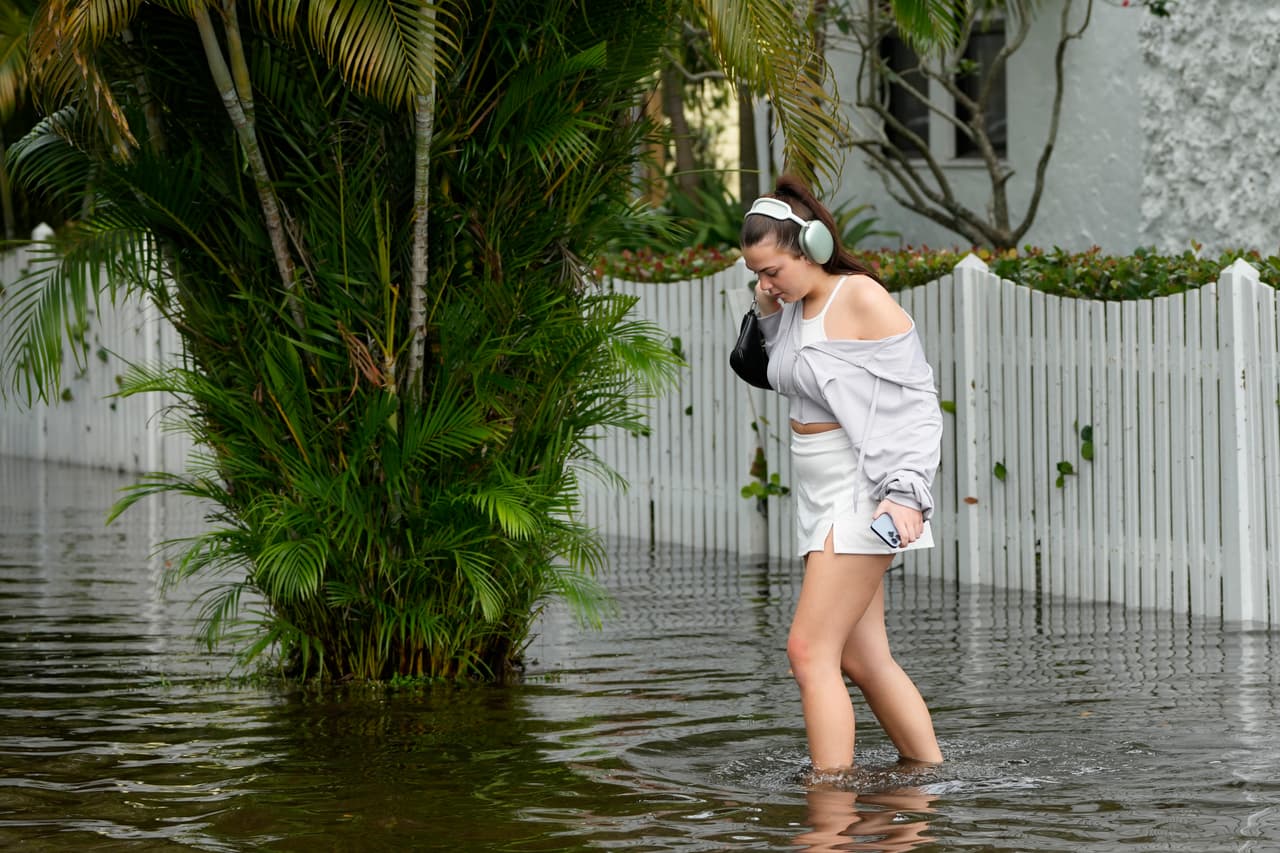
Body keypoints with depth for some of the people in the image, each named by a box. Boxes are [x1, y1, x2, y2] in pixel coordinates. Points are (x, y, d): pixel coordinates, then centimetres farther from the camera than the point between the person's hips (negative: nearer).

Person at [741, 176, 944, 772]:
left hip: (864, 493, -9)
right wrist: (768, 314, 7)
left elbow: (917, 403, -13)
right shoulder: (794, 306, 11)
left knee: (810, 651, -14)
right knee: (863, 659, 10)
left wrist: (906, 492, -23)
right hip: (823, 498, 9)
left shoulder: (862, 298, -12)